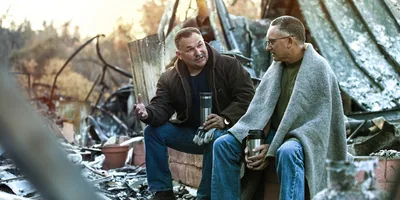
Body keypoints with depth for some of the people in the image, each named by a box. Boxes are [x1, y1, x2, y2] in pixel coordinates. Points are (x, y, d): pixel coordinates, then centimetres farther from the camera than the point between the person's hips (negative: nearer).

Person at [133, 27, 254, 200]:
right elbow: (161, 107, -8)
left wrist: (225, 119, -30)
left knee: (215, 138, -38)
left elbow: (247, 96, -15)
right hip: (190, 133, 4)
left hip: (224, 131, -4)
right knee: (153, 131, -12)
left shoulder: (229, 65, -9)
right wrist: (148, 113, -34)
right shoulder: (169, 79, 0)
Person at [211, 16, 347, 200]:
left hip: (304, 136, -7)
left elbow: (299, 115, -18)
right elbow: (261, 106, 2)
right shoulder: (278, 65, 7)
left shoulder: (317, 69, -14)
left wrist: (273, 149, -21)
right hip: (275, 132, 7)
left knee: (287, 153, -40)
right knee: (223, 144, -10)